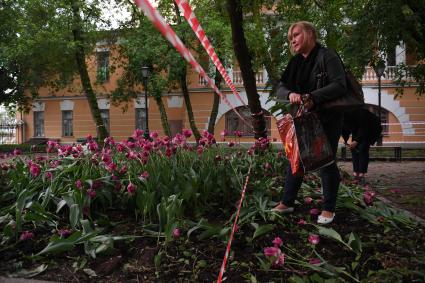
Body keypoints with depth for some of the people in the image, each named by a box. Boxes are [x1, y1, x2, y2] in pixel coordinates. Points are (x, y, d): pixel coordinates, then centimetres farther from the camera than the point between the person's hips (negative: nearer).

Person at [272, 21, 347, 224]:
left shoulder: (327, 56, -11)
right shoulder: (295, 62, 9)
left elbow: (340, 85, -21)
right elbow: (280, 88, 2)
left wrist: (313, 98, -32)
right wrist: (290, 94, -21)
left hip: (327, 119, -6)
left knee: (326, 162, 1)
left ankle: (329, 209, 15)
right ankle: (287, 202, 21)